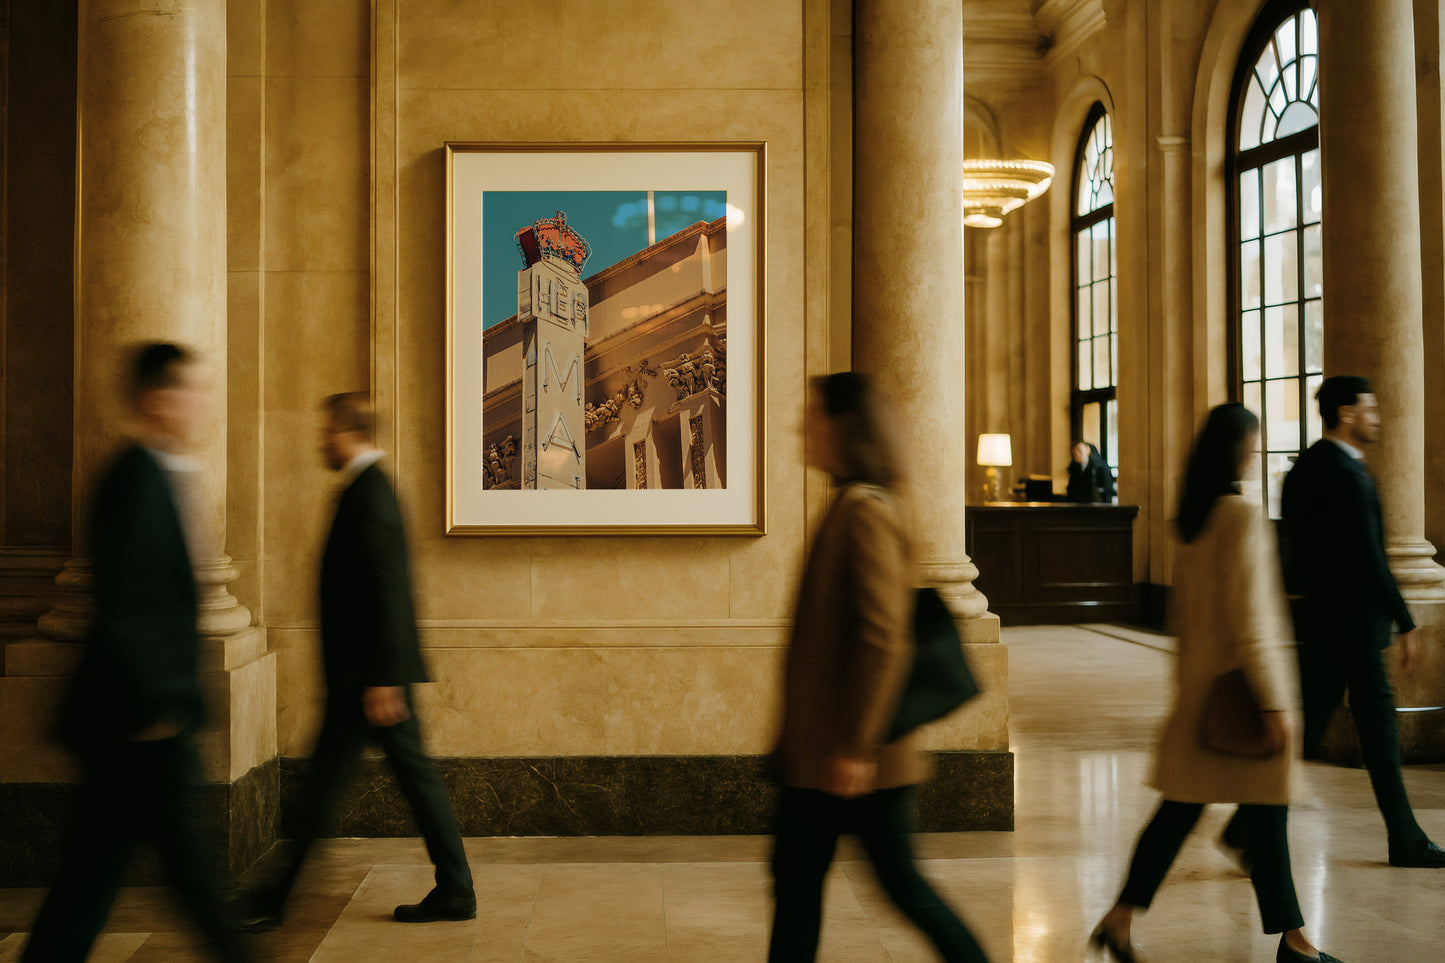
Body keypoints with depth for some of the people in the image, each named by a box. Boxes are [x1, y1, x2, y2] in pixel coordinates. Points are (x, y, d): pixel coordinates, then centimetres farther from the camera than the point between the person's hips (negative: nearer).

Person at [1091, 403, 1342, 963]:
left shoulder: (1192, 518, 9)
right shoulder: (1244, 515, -16)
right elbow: (1249, 618, -19)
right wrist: (1275, 702, -15)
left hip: (1200, 684, 8)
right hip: (1240, 686, -8)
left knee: (1180, 808, 11)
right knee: (1265, 813, 4)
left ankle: (1121, 918, 11)